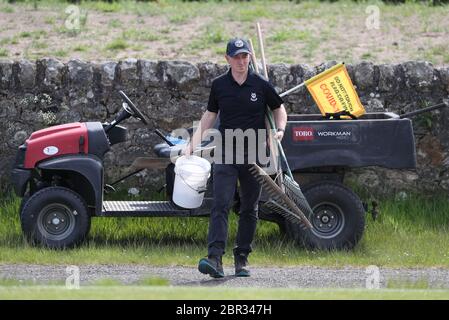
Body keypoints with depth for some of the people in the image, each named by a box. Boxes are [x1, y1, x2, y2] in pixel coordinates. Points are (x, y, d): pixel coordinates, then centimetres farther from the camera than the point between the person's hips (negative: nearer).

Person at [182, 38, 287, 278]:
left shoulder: (261, 85, 0)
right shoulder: (219, 85, 3)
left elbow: (279, 108, 15)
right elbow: (210, 115, 14)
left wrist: (280, 130, -4)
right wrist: (193, 143, 5)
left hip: (254, 154, 1)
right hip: (226, 152, 0)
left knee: (249, 208, 8)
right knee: (221, 205, -14)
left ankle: (242, 258, 18)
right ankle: (215, 258, -25)